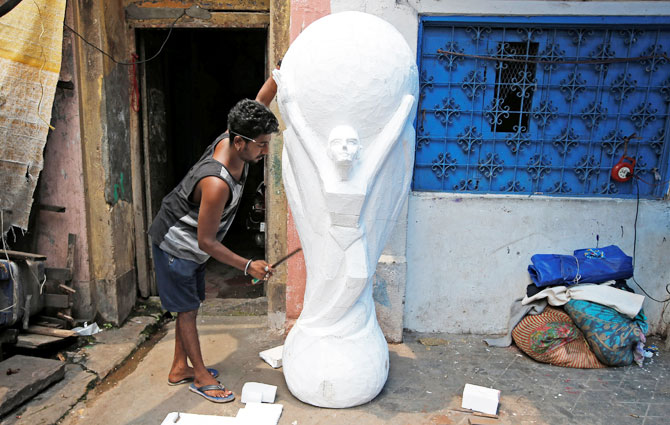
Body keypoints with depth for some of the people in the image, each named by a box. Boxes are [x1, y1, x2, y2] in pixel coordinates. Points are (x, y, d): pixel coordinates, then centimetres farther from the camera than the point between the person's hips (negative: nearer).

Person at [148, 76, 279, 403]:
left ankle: (180, 368, 31)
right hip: (175, 244, -8)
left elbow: (262, 98, -5)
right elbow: (206, 242, -28)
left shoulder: (231, 141, -15)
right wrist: (247, 266, -23)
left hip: (191, 244, 8)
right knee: (187, 309, 4)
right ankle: (200, 375, 20)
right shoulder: (217, 183, -38)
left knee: (189, 305, 16)